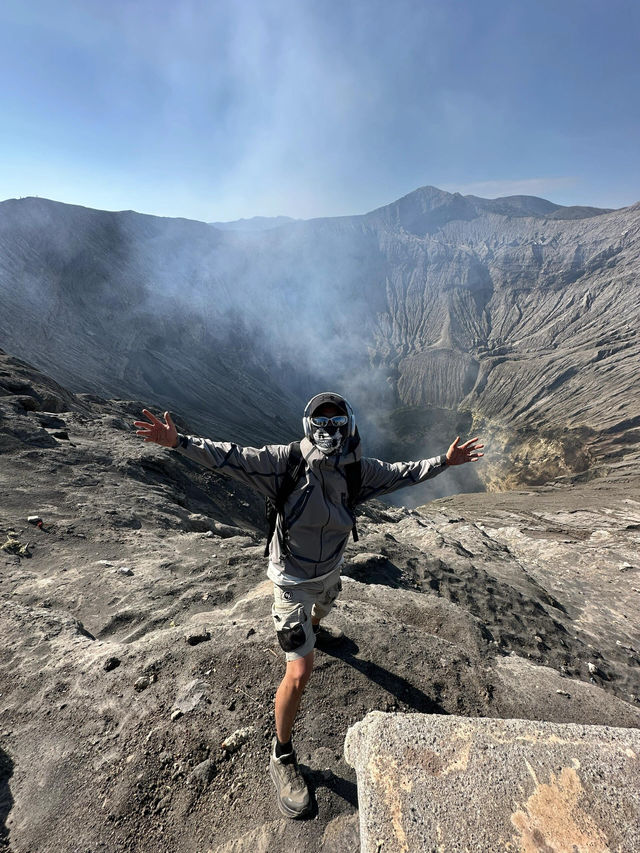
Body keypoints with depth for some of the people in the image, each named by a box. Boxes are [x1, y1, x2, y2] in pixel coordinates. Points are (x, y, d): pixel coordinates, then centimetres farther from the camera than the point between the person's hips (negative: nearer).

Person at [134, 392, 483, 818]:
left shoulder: (358, 471, -13)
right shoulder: (286, 461, -26)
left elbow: (400, 473, 0)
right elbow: (232, 456, -26)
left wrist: (445, 461, 1)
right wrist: (179, 441, -32)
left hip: (331, 569, 6)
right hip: (294, 580, -6)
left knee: (324, 607, 38)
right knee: (300, 674, -3)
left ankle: (316, 632, 76)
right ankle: (282, 756, 24)